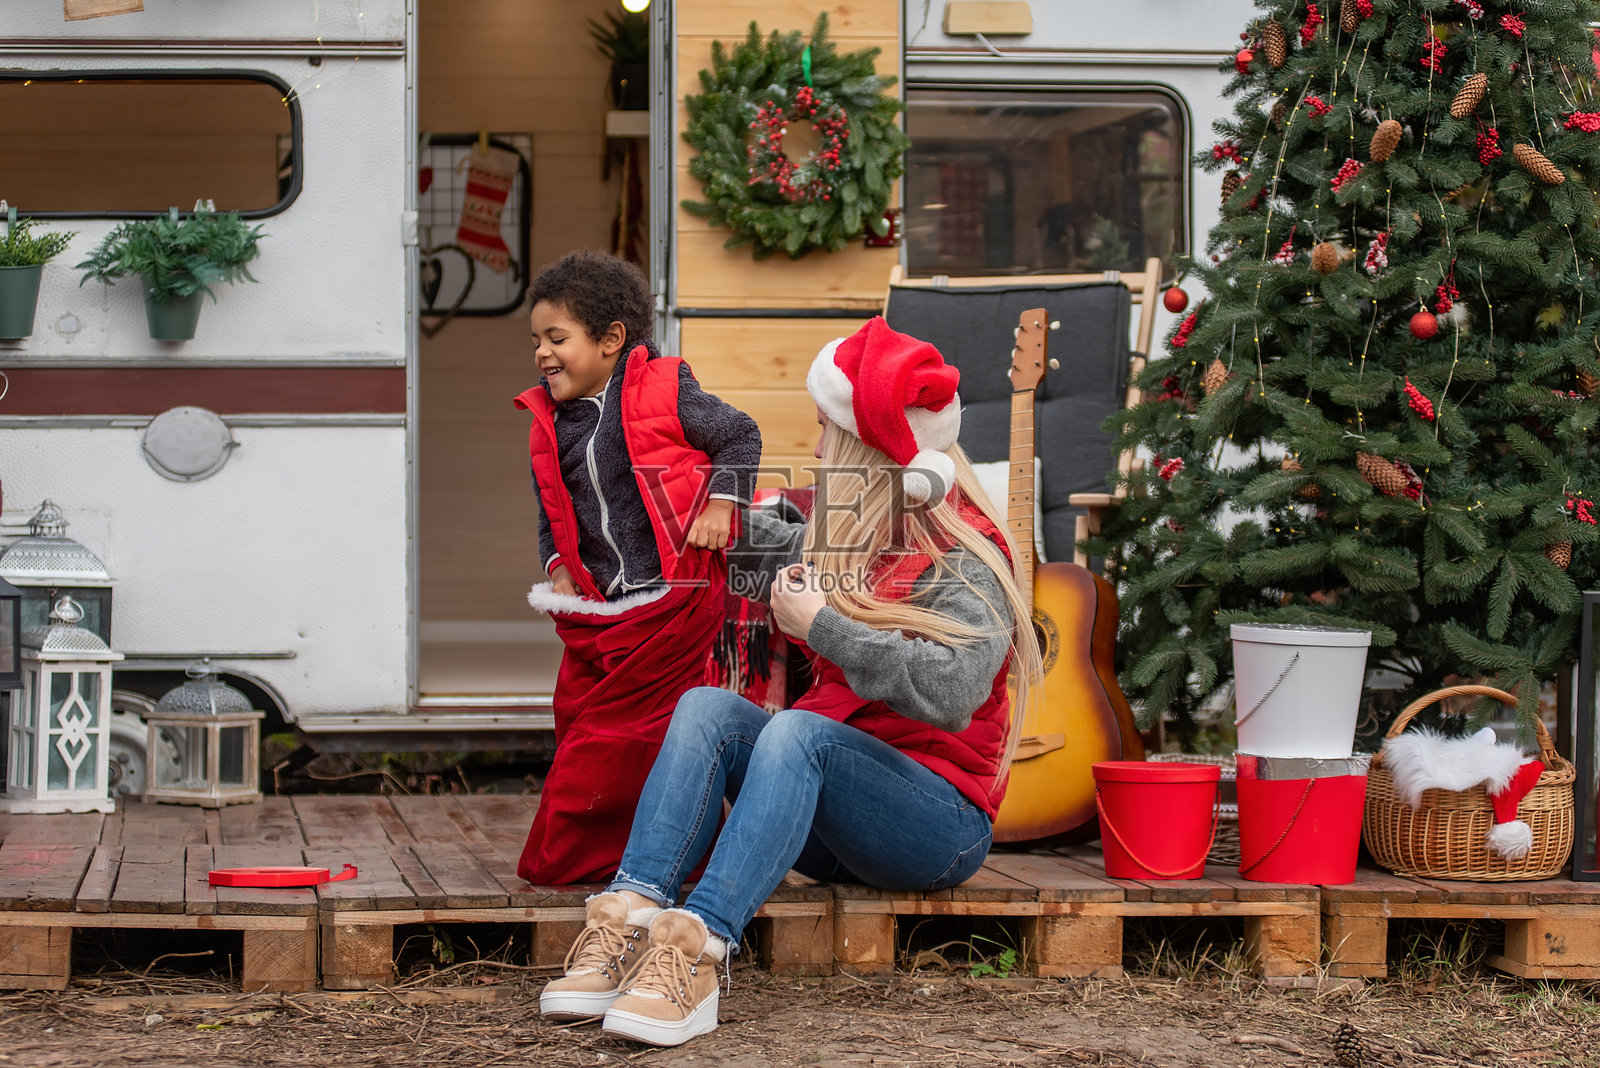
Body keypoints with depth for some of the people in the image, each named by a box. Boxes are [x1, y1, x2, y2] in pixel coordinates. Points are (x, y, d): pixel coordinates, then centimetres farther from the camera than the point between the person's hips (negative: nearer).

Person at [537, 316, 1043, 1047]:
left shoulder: (964, 564, -10)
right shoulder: (845, 540, 14)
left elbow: (949, 692, -28)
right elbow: (770, 546, 36)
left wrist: (821, 626, -24)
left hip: (937, 817, -7)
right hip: (830, 818, 7)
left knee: (799, 730, -34)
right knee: (707, 707, -16)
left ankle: (699, 950, -49)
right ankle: (632, 917, -35)